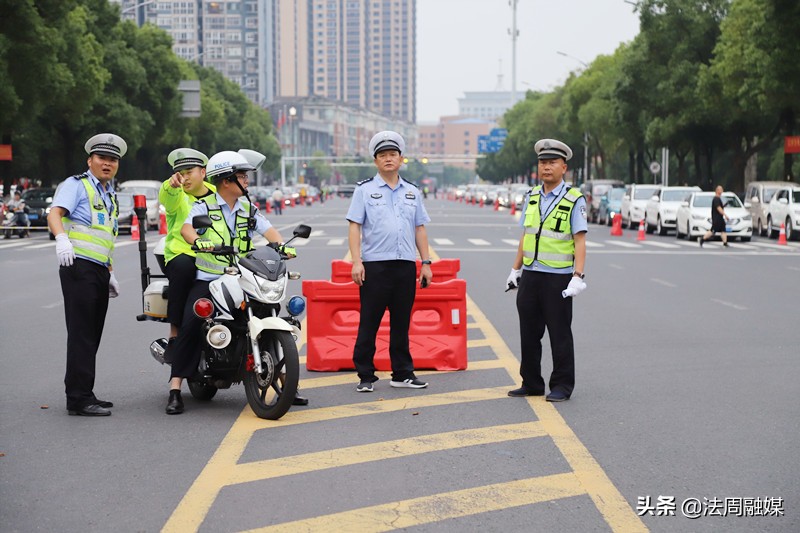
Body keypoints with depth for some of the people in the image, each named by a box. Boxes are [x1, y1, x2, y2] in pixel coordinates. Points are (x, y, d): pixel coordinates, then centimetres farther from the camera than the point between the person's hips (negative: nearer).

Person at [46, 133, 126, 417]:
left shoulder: (110, 196, 24)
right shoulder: (76, 185, -1)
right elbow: (55, 214, -18)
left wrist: (111, 274, 26)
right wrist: (61, 238, -37)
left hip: (100, 272, 9)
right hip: (79, 266, -9)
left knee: (92, 335, 10)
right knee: (81, 333, -11)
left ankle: (82, 394, 16)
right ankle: (79, 398, -11)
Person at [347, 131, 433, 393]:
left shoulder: (412, 192, 14)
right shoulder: (365, 189, 2)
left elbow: (420, 229, 16)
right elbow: (354, 226, -3)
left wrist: (426, 263, 10)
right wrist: (356, 261, -13)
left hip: (406, 265, 4)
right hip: (374, 265, -4)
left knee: (401, 323, 9)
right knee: (369, 323, -1)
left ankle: (402, 373, 17)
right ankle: (365, 376, 6)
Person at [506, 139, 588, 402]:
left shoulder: (574, 200, -6)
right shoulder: (531, 197, 11)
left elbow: (580, 241, -10)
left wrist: (578, 276, -18)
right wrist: (515, 269, 16)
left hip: (558, 278, -5)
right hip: (530, 275, 5)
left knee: (560, 334, 2)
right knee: (529, 333, 9)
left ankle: (562, 387, 11)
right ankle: (531, 384, 20)